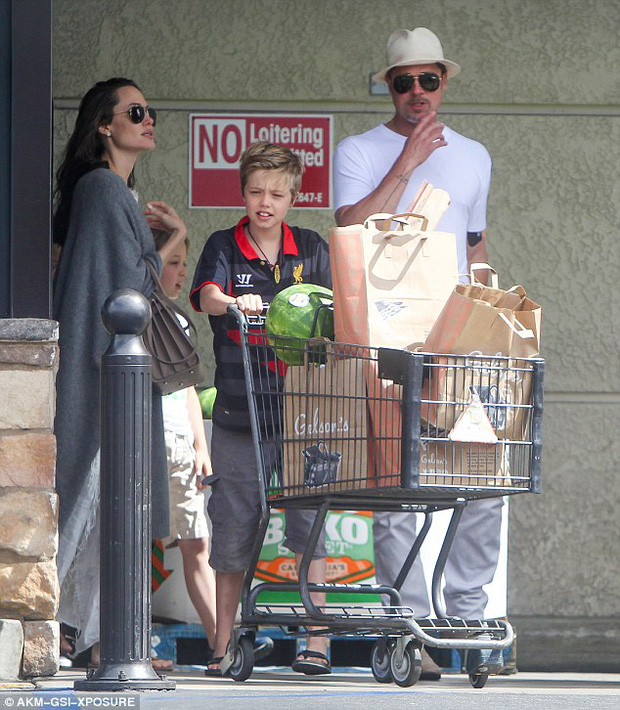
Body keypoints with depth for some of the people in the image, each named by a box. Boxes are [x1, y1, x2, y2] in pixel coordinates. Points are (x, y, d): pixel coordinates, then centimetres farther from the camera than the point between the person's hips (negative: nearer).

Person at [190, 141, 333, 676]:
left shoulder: (311, 250, 10)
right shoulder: (224, 247, 4)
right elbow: (205, 296, -15)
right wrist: (235, 302, -36)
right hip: (238, 411, 0)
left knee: (308, 525, -5)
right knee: (232, 532, 3)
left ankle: (317, 643, -3)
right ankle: (224, 646, 13)